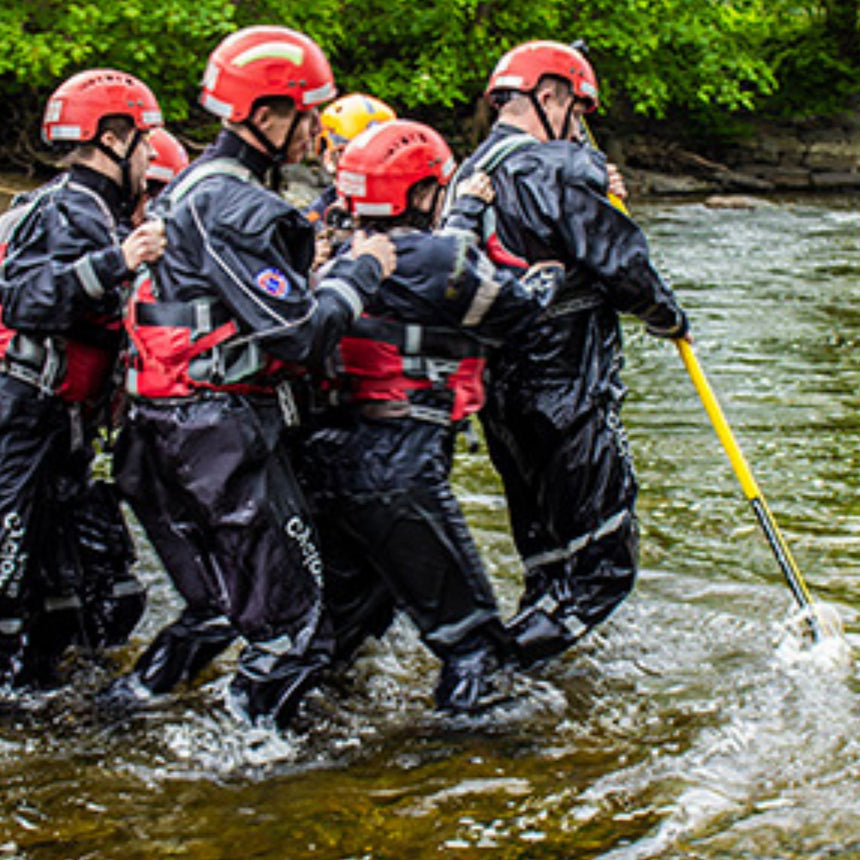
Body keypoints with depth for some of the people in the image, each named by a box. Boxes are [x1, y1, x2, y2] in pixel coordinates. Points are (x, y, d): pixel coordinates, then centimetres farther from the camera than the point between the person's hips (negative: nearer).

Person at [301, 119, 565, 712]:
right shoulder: (443, 261, -12)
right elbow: (519, 307, 2)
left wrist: (466, 214, 40)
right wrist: (552, 271, 22)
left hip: (325, 458, 8)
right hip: (397, 468, -8)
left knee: (345, 614, 23)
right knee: (466, 626, 3)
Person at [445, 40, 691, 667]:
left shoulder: (469, 175, 13)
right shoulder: (555, 170, -15)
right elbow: (621, 263, -15)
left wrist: (595, 193, 18)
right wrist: (669, 316, 3)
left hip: (501, 394, 9)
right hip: (567, 392, -9)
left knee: (549, 566, 21)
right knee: (604, 563, -4)